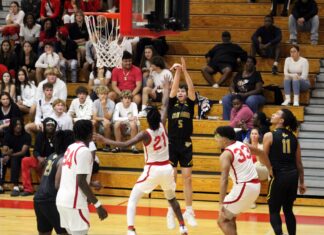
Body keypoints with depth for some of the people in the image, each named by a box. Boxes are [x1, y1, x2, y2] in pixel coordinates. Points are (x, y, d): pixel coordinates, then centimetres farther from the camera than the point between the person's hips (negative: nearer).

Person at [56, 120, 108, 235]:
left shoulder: (70, 148, 14)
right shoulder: (84, 151, -13)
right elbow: (81, 182, -18)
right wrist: (97, 204, -16)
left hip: (62, 199, 9)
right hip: (74, 202, -9)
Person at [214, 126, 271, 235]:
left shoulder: (226, 154, -12)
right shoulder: (243, 146, 11)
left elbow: (224, 180, -21)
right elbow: (261, 153, 28)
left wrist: (221, 203, -25)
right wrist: (269, 168, 41)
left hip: (243, 188, -8)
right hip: (255, 185, 9)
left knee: (222, 221, 1)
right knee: (230, 217, 24)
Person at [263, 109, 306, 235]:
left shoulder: (269, 136, -7)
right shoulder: (293, 138, 9)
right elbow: (299, 163, 11)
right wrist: (301, 182, 17)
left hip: (279, 176, -5)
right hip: (293, 176, 5)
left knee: (274, 211, 4)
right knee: (288, 210, 16)